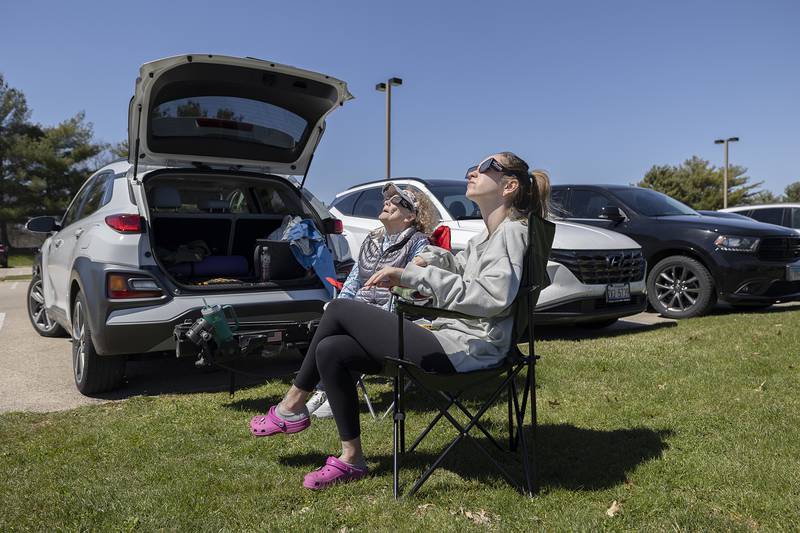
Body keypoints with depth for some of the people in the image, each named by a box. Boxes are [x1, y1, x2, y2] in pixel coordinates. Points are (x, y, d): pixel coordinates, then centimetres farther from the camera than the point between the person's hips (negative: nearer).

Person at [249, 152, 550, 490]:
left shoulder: (512, 231, -9)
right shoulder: (486, 236, 20)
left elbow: (493, 296, -25)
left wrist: (414, 275, -23)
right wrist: (435, 258, 11)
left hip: (462, 351, -10)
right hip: (451, 340, 10)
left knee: (339, 310, -8)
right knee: (330, 351, 1)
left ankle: (292, 405, 9)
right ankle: (351, 459, 9)